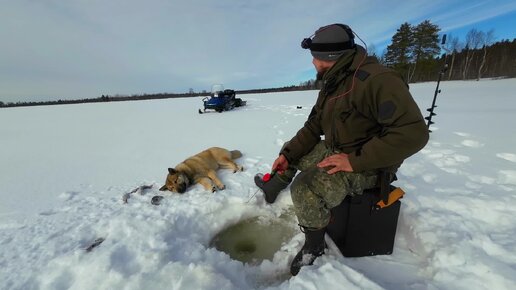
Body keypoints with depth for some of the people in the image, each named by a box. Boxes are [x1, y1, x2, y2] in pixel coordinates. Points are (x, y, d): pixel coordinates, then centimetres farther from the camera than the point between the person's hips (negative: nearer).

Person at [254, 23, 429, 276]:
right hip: (332, 150, 9)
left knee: (305, 189, -29)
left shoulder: (376, 80, -23)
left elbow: (413, 132, -29)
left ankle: (314, 246, -1)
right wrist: (287, 154, -4)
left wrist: (355, 160, -31)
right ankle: (274, 187, 40)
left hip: (365, 164, -9)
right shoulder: (331, 84, 7)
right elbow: (313, 127, 8)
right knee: (291, 153, 15)